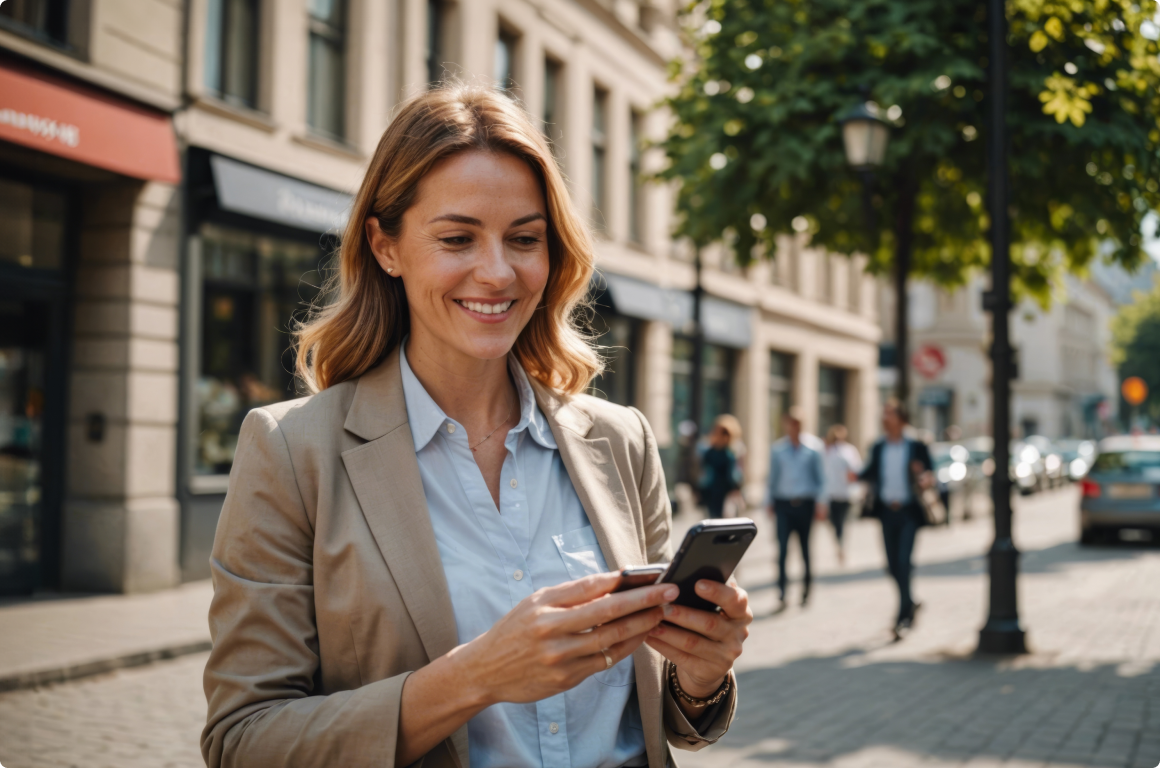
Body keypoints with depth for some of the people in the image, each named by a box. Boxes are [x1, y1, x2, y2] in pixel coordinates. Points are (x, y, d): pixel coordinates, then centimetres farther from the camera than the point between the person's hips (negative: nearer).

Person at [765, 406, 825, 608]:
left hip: (805, 503, 0)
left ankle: (806, 589, 25)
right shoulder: (777, 449, 5)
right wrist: (770, 502, 10)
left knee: (806, 548, 9)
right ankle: (782, 592, -9)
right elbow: (773, 477, 12)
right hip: (783, 504, 0)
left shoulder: (812, 448, 2)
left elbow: (820, 477, 5)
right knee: (782, 548, -11)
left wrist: (820, 501, -2)